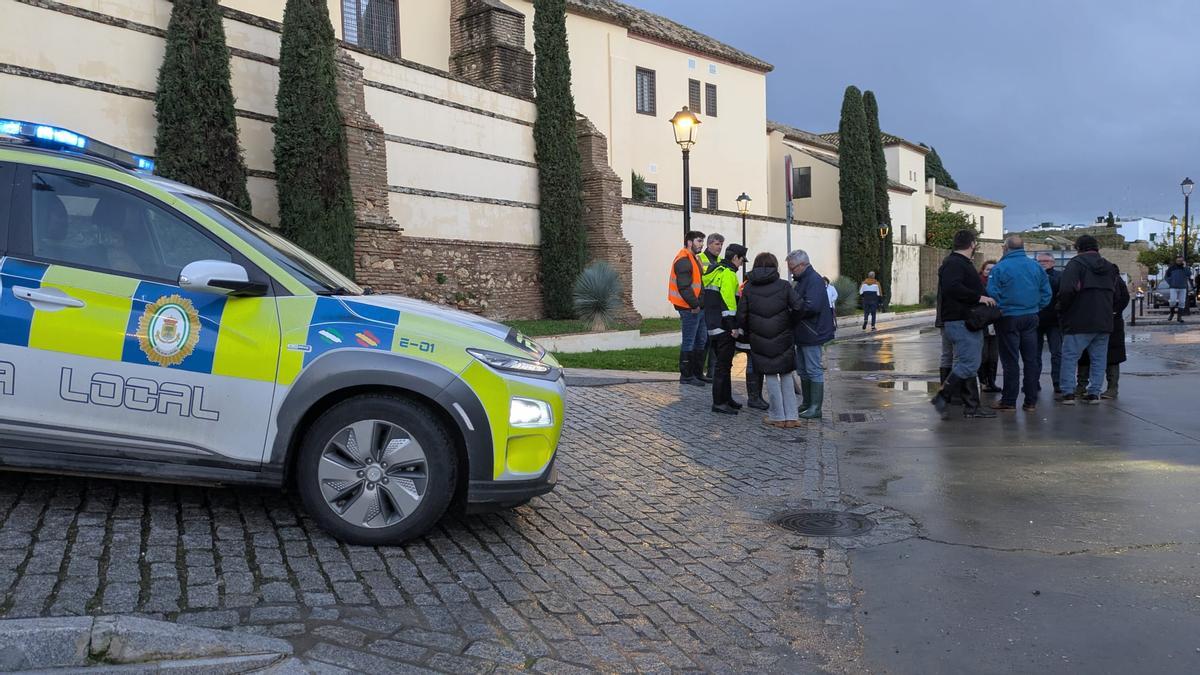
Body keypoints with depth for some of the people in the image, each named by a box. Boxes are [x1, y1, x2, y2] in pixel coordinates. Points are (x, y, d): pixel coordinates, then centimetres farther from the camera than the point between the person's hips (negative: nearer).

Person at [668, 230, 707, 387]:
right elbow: (684, 286, -24)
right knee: (689, 342, -4)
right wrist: (694, 304, -20)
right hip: (689, 309, -11)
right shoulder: (683, 260, -16)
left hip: (698, 307, 11)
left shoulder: (694, 258, 19)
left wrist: (699, 303, 16)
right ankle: (686, 375, 4)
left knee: (701, 340, 16)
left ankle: (697, 373, 25)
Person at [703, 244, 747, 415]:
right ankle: (718, 403, -1)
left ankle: (726, 398, 25)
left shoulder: (715, 271, 16)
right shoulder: (728, 274, -14)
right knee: (723, 365, -5)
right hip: (723, 327, -10)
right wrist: (733, 326, -19)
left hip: (713, 325, 10)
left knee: (724, 363, 17)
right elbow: (728, 301, -21)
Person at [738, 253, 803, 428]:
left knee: (770, 377, 9)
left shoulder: (748, 288, -1)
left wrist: (745, 335, 13)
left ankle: (777, 417, 13)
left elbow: (742, 315, -1)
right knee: (786, 376, 12)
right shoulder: (784, 285, -3)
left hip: (759, 341, 0)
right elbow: (798, 308, -10)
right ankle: (790, 417, 11)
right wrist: (790, 323, 9)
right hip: (783, 339, 0)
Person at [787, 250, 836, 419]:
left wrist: (791, 315, -17)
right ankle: (807, 403, 26)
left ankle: (815, 408, 1)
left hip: (812, 334, -10)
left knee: (814, 371, -4)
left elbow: (811, 306, -28)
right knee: (803, 371, 16)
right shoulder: (802, 279, 15)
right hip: (803, 334, 10)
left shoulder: (814, 280, -17)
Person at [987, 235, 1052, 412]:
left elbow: (992, 293, -14)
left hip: (1008, 318, -4)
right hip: (1031, 318, 4)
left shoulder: (1000, 267, -11)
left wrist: (999, 310, 2)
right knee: (1031, 359, 9)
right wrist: (1035, 308, 13)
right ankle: (1031, 401, 12)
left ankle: (1009, 401, 5)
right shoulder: (1036, 267, 5)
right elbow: (1046, 293, 5)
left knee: (1010, 361, 1)